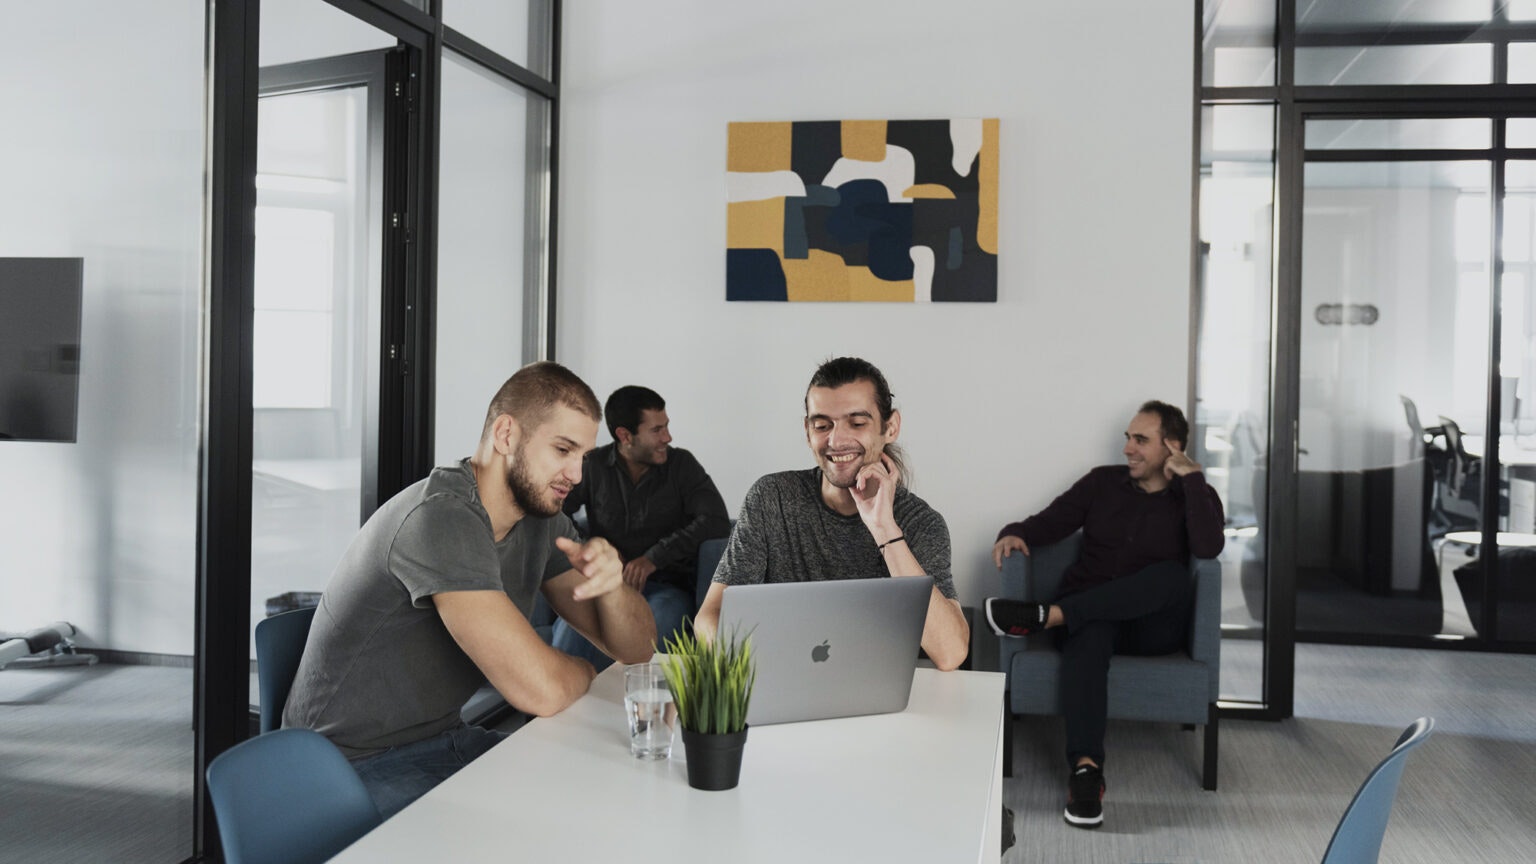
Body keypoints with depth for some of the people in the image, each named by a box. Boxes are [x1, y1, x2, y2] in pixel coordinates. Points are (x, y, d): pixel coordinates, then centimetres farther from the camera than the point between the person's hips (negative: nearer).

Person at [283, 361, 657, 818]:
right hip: (358, 767, -8)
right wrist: (583, 672, -8)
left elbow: (636, 648, 4)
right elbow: (541, 689, -31)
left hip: (446, 739, 8)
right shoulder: (442, 519, -26)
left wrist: (610, 581, -18)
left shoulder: (541, 519, 2)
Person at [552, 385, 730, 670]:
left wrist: (654, 557, -16)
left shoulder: (682, 464, 5)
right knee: (572, 630, -35)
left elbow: (717, 521, -8)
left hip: (665, 586, 0)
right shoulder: (592, 466, 8)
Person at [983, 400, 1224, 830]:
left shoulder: (1196, 496, 4)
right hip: (1090, 614, 1)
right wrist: (1015, 533, -16)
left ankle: (1044, 615, -37)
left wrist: (1192, 477, -13)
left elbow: (1208, 548, -17)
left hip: (1154, 627, -1)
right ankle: (1085, 769, -45)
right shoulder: (1103, 482, 10)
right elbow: (1048, 522, 6)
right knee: (1089, 636, -36)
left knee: (1171, 574, -34)